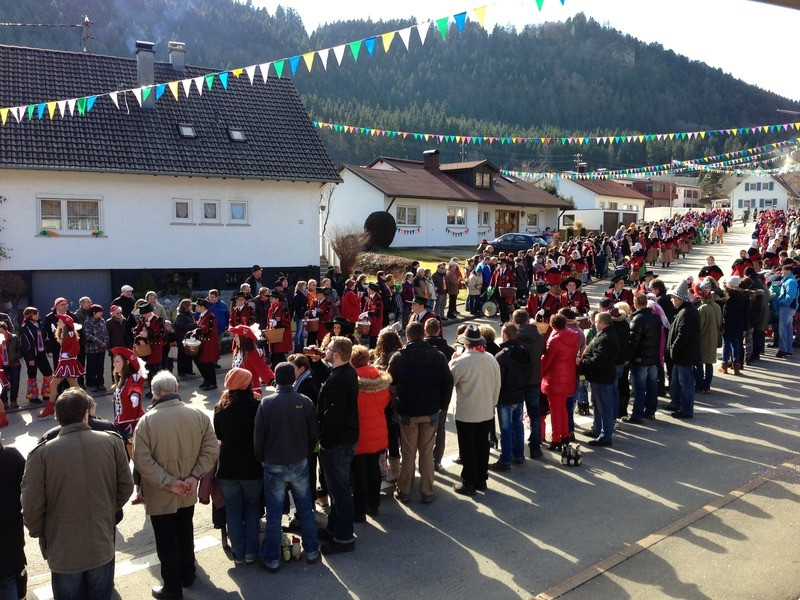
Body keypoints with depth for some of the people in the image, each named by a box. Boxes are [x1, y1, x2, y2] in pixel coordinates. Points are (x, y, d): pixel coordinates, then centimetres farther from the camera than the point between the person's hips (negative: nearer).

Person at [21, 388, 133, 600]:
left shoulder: (42, 453, -17)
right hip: (102, 546, 1)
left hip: (63, 550, -1)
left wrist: (38, 533, 8)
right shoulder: (112, 442, -11)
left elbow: (31, 505, -12)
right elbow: (126, 486, -2)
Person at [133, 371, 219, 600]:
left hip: (160, 496, -4)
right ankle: (187, 576, 41)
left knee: (166, 541, 12)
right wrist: (194, 476, -9)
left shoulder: (147, 421, -19)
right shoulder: (198, 415, -10)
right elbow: (211, 449, -9)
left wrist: (169, 483, -17)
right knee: (185, 533, 24)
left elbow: (142, 460, -22)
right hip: (188, 494, 4)